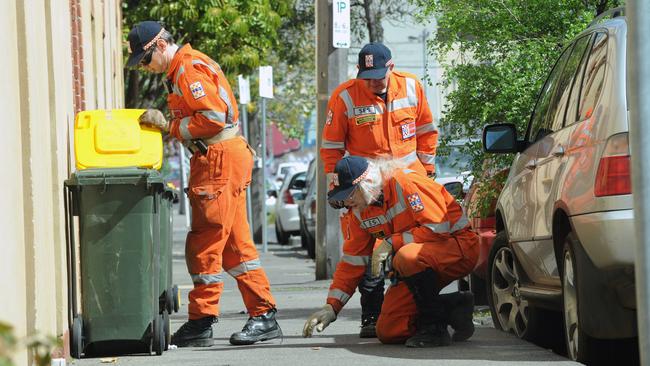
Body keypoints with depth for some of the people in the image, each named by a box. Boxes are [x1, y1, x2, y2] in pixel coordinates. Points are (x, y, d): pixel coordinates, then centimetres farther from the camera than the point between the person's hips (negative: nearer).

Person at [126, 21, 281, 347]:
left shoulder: (190, 69, -13)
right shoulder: (181, 70, 19)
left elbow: (214, 117, -20)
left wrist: (170, 125, -13)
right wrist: (166, 123, 6)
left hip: (220, 160, -11)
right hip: (215, 160, 11)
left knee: (205, 243, -7)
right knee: (235, 243, 11)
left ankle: (201, 323, -4)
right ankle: (263, 316, 12)